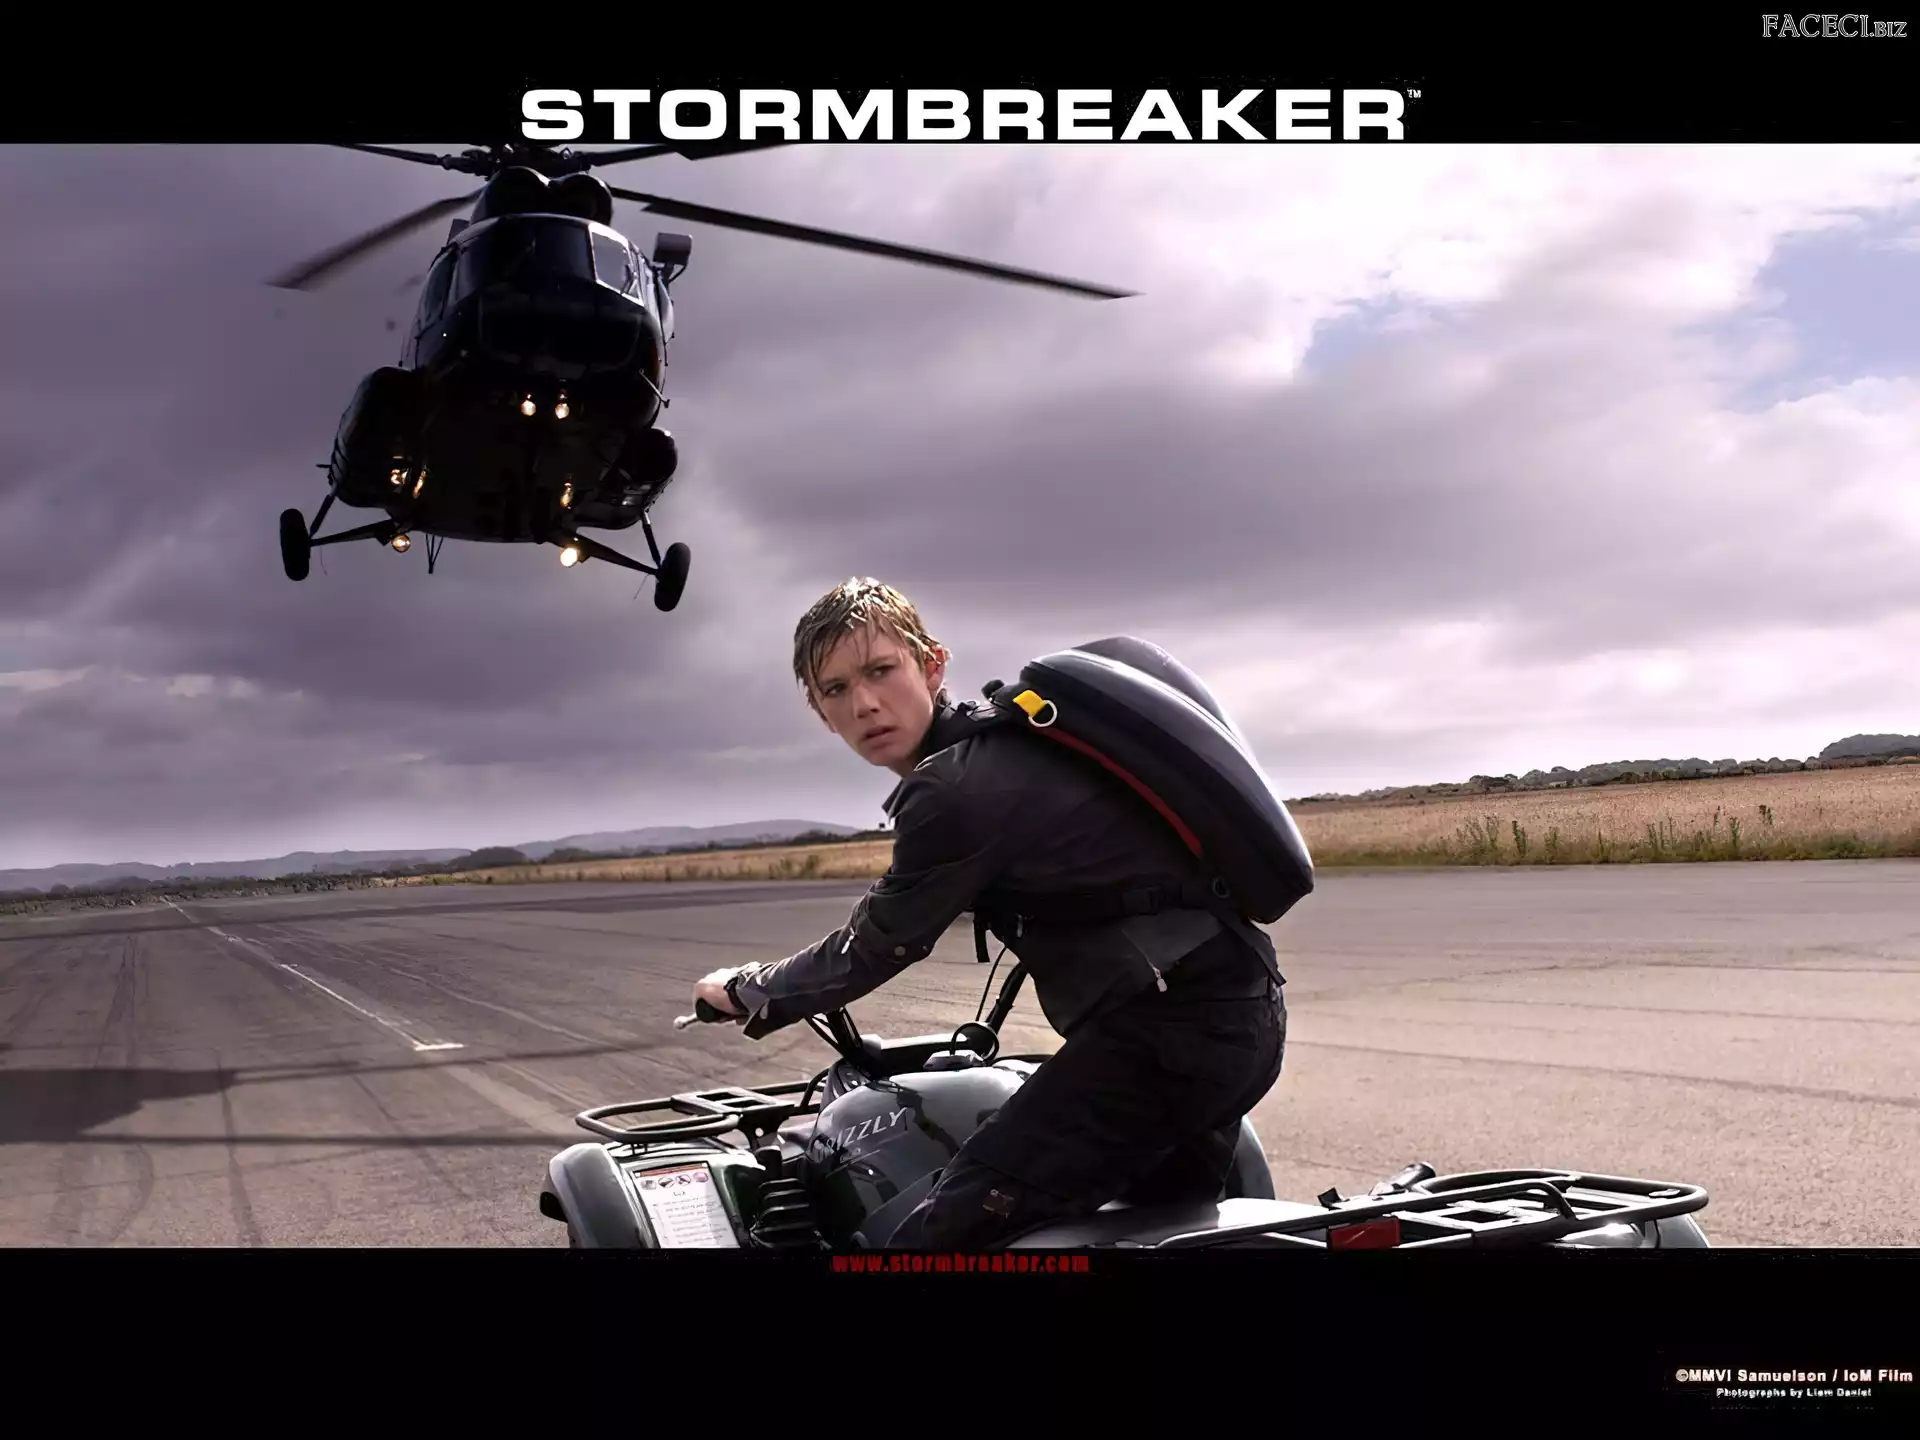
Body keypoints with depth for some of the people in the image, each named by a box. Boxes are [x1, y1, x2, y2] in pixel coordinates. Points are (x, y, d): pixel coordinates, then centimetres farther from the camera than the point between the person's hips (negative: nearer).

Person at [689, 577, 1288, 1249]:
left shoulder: (954, 790, -15)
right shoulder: (997, 736, 14)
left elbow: (871, 950, -3)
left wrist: (746, 992, 13)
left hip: (1166, 1029, -11)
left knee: (941, 1238, -17)